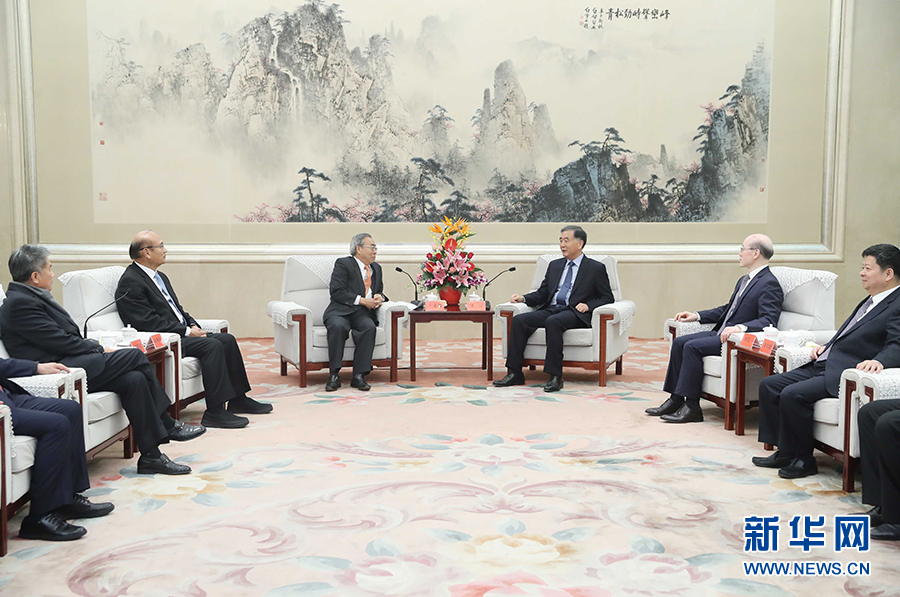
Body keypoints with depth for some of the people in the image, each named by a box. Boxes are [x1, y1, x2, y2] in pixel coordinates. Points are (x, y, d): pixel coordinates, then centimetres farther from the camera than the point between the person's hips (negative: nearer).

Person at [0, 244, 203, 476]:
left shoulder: (30, 297, 18)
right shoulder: (20, 303, -14)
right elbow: (61, 342, -17)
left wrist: (94, 346, 4)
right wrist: (100, 349, -5)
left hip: (68, 363, 10)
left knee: (134, 379, -7)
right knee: (135, 356, -15)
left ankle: (151, 456, -4)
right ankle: (167, 426, -4)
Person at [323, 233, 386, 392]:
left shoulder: (376, 268, 23)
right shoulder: (343, 264, 2)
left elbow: (380, 291, 29)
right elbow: (336, 291, -9)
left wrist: (379, 297, 3)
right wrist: (362, 300, -14)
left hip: (363, 314, 4)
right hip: (341, 312, -4)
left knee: (369, 327, -31)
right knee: (338, 326, -37)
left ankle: (359, 376, -28)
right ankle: (334, 375, -28)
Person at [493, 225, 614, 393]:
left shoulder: (596, 268, 8)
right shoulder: (554, 265, 23)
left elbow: (607, 297, 5)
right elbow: (542, 294, 21)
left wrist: (588, 305, -13)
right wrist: (523, 298, 2)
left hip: (575, 313, -5)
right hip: (550, 309, 5)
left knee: (553, 321, -37)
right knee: (519, 320, -20)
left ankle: (555, 376, -35)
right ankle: (515, 373, -20)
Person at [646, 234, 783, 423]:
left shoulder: (769, 284, -11)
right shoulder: (744, 280, 20)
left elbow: (768, 320, -22)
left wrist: (740, 327, -36)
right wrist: (697, 315, 17)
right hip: (721, 333, 10)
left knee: (692, 346, -24)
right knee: (679, 342, -3)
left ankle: (692, 407, -19)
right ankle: (675, 399, -1)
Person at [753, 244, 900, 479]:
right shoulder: (870, 301, 20)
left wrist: (879, 360, -41)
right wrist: (827, 346, 14)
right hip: (823, 366, 10)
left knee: (792, 395, -26)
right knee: (769, 385, 2)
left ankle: (803, 460, -8)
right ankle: (784, 452, 6)